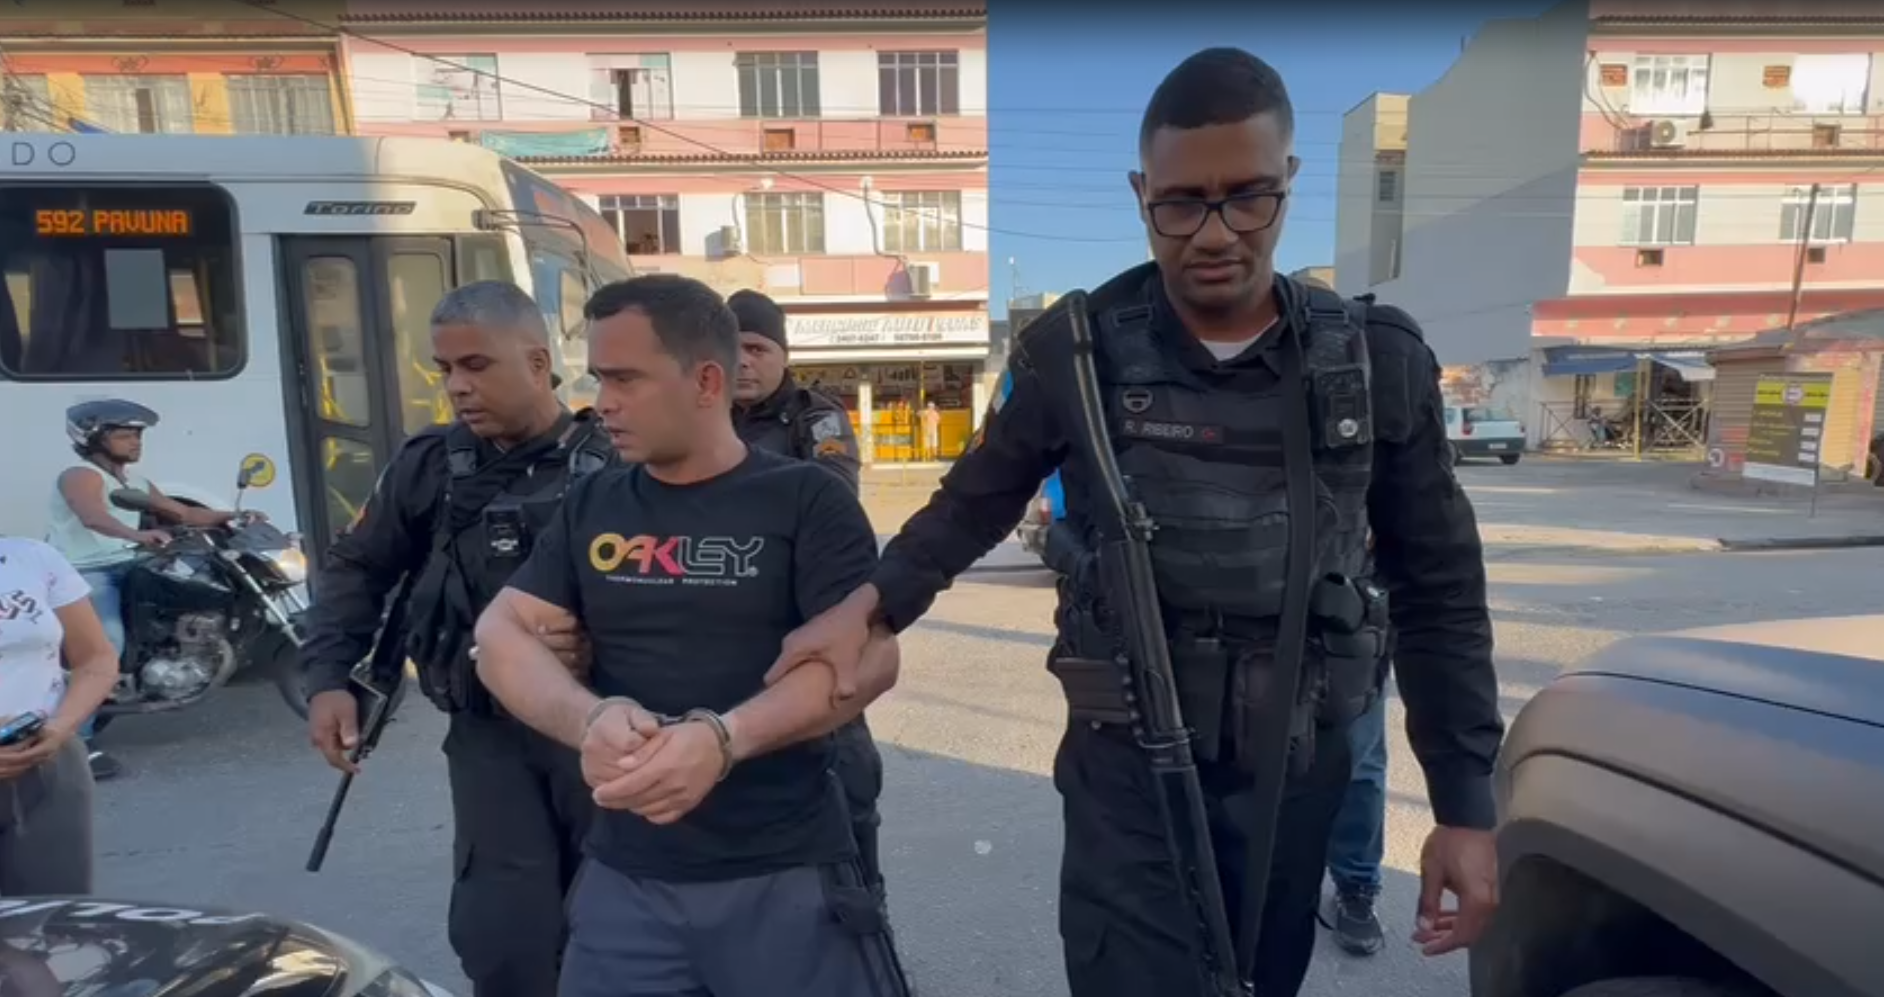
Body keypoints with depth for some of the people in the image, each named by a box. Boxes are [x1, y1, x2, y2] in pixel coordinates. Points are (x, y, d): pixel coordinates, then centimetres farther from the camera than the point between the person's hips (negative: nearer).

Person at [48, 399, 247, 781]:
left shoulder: (136, 483, 17)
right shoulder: (80, 476, -10)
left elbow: (185, 514, 19)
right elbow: (93, 517, -32)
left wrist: (233, 516, 2)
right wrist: (138, 535, -50)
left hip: (124, 566, 9)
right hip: (83, 572, -9)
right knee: (105, 644, -23)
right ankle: (73, 743, -21)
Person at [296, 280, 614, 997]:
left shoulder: (611, 466, -11)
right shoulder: (428, 466, 4)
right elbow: (355, 569, 13)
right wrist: (328, 679, 4)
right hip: (490, 733, 3)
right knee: (503, 940, 5)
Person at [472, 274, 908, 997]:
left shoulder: (807, 499, -6)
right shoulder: (591, 507, 7)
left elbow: (869, 654, -13)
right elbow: (500, 634, 2)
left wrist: (724, 738, -27)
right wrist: (589, 718, -19)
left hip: (788, 875, -3)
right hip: (624, 877, 4)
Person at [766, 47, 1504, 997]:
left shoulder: (1380, 362, -5)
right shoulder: (1073, 350, -10)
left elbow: (1440, 594, 1)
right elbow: (974, 502, 3)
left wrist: (1466, 806, 0)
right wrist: (871, 600, -12)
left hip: (1296, 767, 3)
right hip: (1126, 764, -2)